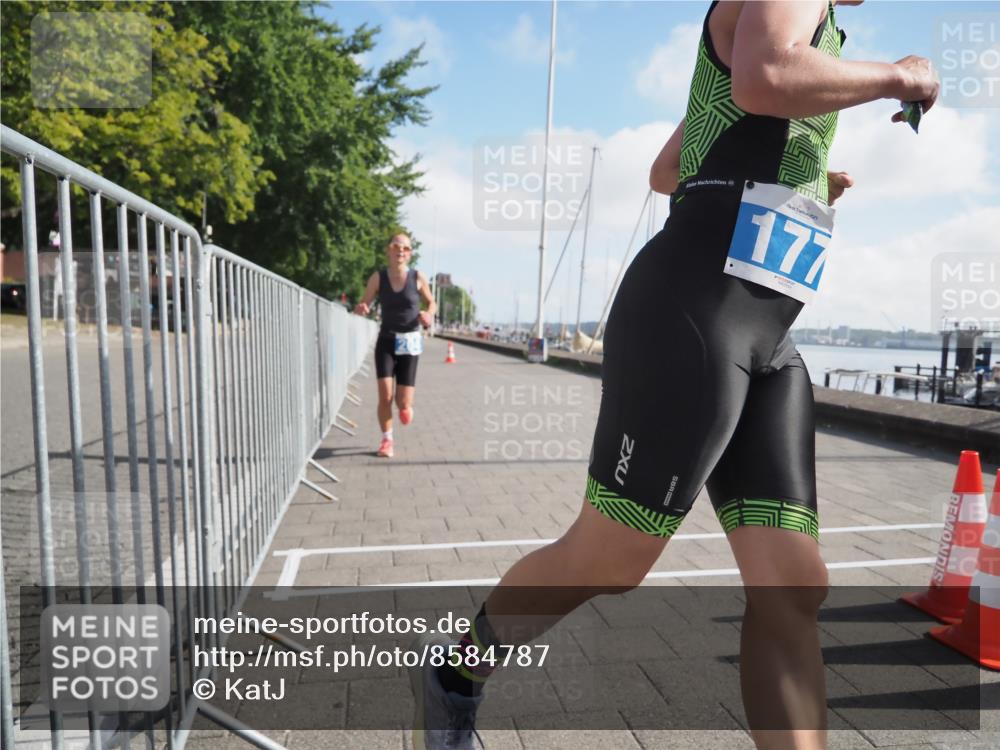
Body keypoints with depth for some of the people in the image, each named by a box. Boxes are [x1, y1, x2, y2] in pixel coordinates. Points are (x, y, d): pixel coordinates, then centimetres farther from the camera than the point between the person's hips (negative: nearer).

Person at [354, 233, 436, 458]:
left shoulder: (418, 277, -4)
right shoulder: (378, 277, -3)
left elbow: (432, 303, 10)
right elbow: (365, 305, 3)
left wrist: (429, 315, -12)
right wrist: (360, 309, -21)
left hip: (410, 342, 0)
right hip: (386, 340, 1)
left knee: (403, 403, -3)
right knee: (385, 395, -13)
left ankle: (405, 405, 38)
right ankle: (386, 440, 10)